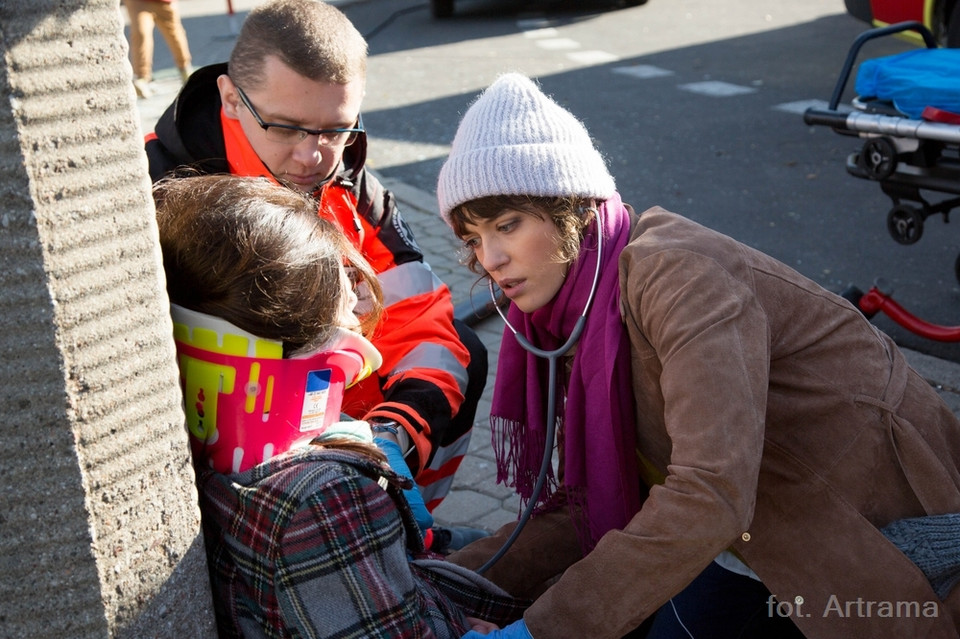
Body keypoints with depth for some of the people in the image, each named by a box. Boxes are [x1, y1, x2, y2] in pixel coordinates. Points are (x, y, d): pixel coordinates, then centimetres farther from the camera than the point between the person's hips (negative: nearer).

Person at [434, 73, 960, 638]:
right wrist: (460, 576, -11)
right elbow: (589, 505, -2)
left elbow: (710, 497, -36)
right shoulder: (569, 321, -1)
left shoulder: (676, 273, -27)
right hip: (775, 543, 7)